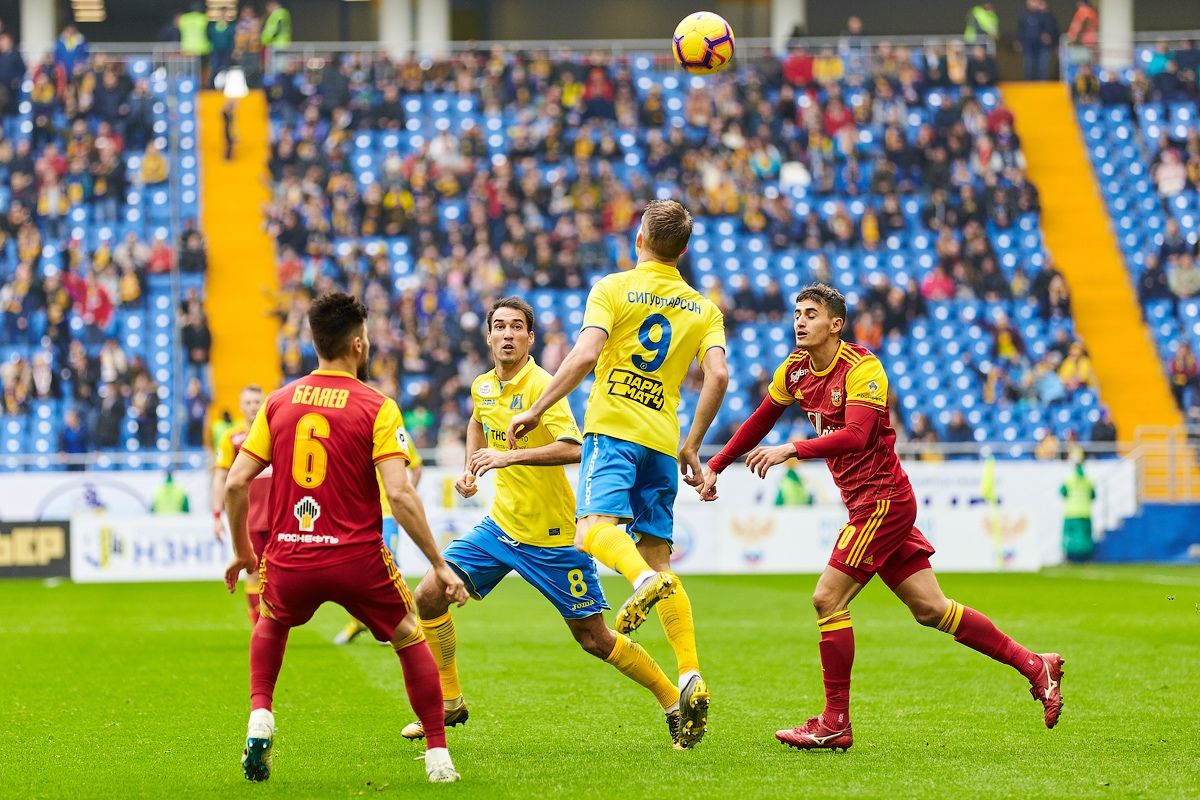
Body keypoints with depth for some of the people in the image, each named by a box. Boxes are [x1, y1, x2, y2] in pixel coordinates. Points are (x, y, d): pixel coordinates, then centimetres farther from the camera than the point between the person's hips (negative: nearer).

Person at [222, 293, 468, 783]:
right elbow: (399, 494, -15)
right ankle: (438, 756, 13)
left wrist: (242, 552, 18)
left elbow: (235, 484, 4)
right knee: (411, 638, 20)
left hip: (289, 559, 3)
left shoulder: (278, 402, 6)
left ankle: (259, 718, 13)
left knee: (270, 626, 34)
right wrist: (439, 564, -10)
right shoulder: (377, 408, -6)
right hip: (358, 559, -3)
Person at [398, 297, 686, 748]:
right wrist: (471, 467, 15)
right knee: (429, 595, -4)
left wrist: (510, 456, -39)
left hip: (552, 536, -7)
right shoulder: (482, 388, 4)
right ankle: (449, 703, 12)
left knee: (594, 639, -2)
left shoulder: (541, 385, -18)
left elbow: (573, 448, -33)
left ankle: (673, 701, 15)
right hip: (501, 524, 7)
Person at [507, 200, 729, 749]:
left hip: (614, 428, -4)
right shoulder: (703, 307, 14)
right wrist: (693, 445, 10)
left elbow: (585, 355, -12)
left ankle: (643, 580, -52)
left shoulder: (614, 288, 3)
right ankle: (690, 677, -9)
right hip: (662, 440, 4)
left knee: (594, 526, -19)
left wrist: (535, 411, -6)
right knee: (659, 555, 5)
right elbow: (718, 375, 1)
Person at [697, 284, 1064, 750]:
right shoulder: (795, 370, 8)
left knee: (828, 600, -10)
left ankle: (834, 724, -2)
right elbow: (759, 422, 22)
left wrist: (792, 450, -34)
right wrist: (715, 466, 20)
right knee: (930, 609, 7)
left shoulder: (861, 369, -16)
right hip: (868, 502, 8)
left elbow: (856, 435, -30)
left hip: (882, 498, -8)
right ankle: (1034, 666, 13)